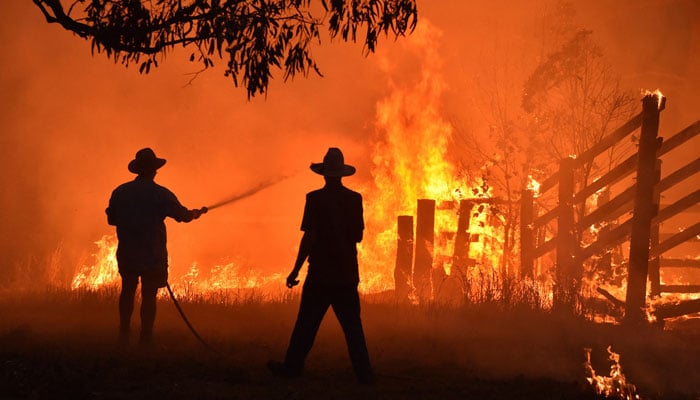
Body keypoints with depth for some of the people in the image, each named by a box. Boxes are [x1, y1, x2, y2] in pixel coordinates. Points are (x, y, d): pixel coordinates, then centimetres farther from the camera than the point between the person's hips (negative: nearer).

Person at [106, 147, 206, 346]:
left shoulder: (120, 192, -1)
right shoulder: (161, 195, -10)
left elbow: (111, 219, 8)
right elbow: (183, 215, 0)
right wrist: (198, 212, 22)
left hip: (126, 253, 3)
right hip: (153, 255, -3)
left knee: (128, 290, 20)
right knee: (149, 295, 3)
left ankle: (124, 333, 16)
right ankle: (145, 338, 4)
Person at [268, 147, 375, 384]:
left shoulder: (316, 199, -10)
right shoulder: (355, 199, 2)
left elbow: (310, 237, -14)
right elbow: (358, 236, 9)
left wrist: (296, 270, -9)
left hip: (320, 273, -4)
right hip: (347, 275, 4)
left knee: (307, 323, 6)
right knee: (352, 325, 7)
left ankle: (293, 367, 13)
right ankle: (364, 373, 4)